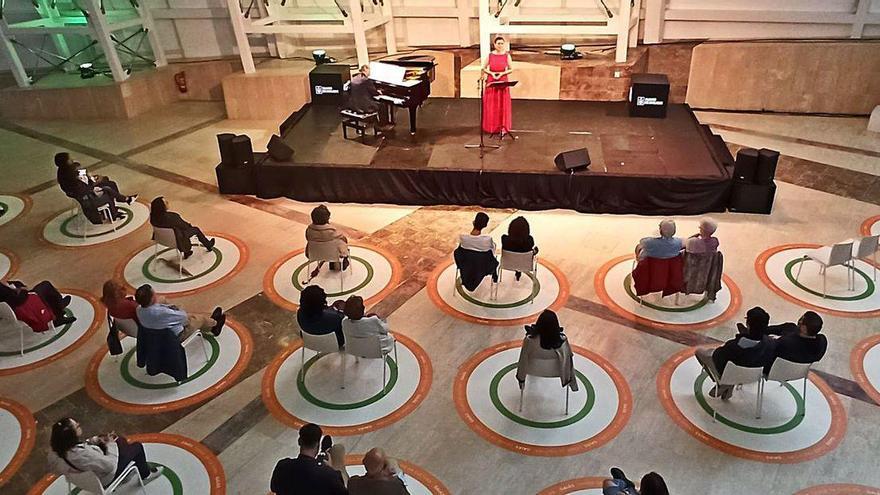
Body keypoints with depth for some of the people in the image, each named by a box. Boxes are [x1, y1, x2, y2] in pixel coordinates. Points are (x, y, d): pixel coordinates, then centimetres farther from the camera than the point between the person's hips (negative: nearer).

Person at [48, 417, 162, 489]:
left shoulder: (57, 447, -21)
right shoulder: (83, 454, -45)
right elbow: (110, 465, -30)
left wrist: (93, 440, -10)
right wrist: (110, 444, -16)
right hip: (102, 478, -8)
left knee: (120, 440, 24)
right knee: (137, 447, 8)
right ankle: (145, 475, 37)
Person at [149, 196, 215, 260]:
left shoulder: (154, 216, -14)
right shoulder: (171, 217, -36)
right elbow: (183, 225, -18)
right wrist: (190, 225, 5)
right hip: (174, 239, -7)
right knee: (196, 229, 15)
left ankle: (186, 252, 42)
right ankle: (208, 245, 39)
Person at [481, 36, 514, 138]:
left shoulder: (507, 55, 0)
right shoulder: (490, 55, 1)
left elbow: (511, 69, 2)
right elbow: (484, 68, 7)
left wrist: (502, 73, -13)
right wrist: (492, 73, -10)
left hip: (503, 82, -1)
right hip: (491, 82, 1)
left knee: (503, 106, -2)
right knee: (491, 106, 2)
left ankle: (503, 128, 3)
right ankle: (492, 127, 13)